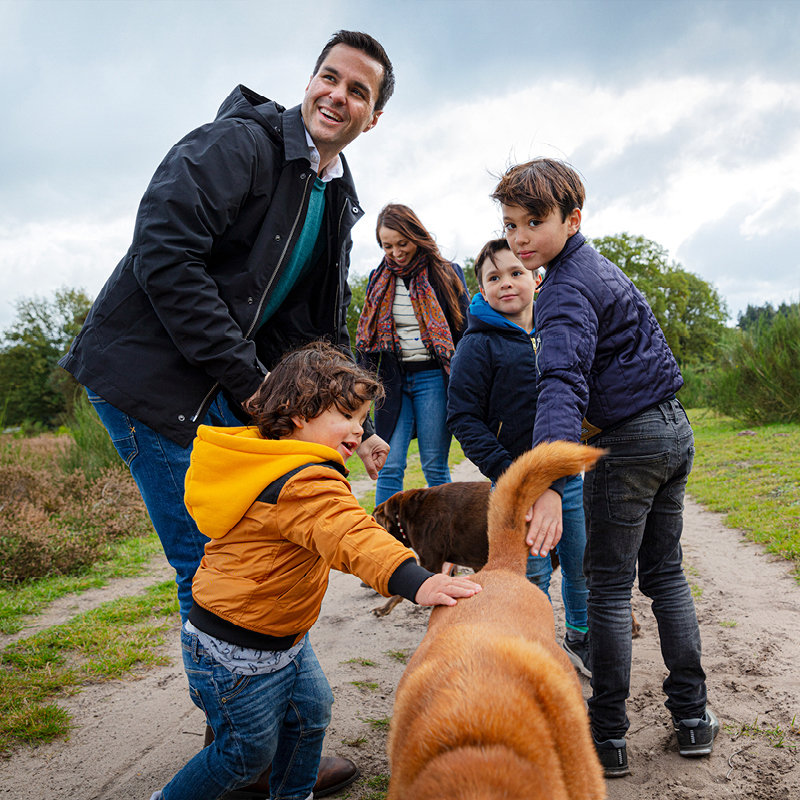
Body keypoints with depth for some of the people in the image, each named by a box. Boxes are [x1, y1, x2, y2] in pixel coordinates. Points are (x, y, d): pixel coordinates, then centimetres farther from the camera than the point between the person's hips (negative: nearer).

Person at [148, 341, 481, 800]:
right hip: (236, 655, -10)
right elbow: (350, 537, -47)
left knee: (310, 711, 21)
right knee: (248, 752, 9)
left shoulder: (268, 464, 4)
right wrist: (415, 581, -59)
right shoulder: (305, 485, -30)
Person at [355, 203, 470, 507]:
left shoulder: (446, 275, 2)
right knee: (389, 467, -2)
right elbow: (366, 338, 16)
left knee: (434, 467, 1)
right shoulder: (379, 280, 12)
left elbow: (466, 331, 3)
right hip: (392, 380, 3)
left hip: (432, 377, -3)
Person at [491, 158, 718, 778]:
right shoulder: (602, 265, 14)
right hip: (675, 429, 9)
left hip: (629, 442, -9)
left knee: (609, 585, 0)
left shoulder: (567, 291, -17)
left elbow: (563, 384, -33)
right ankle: (693, 716, 23)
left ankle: (608, 735, 10)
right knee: (665, 572, 15)